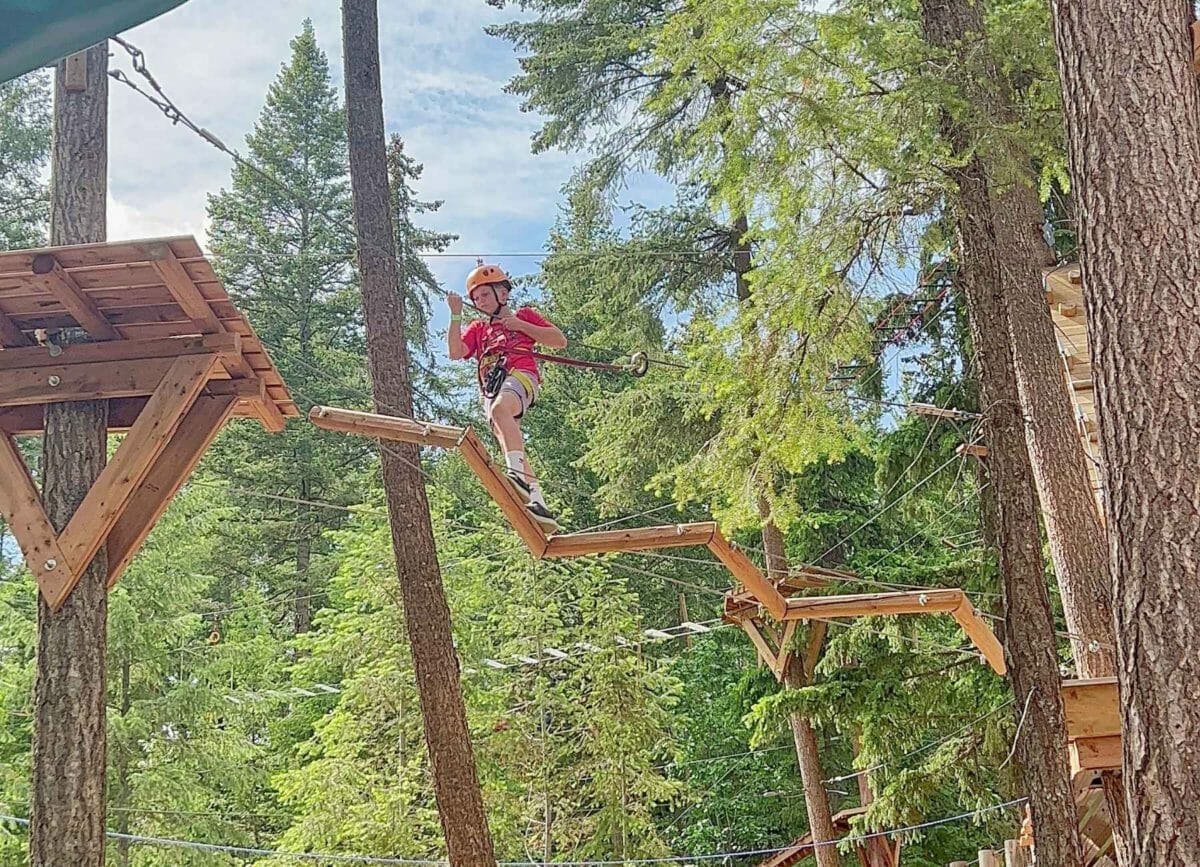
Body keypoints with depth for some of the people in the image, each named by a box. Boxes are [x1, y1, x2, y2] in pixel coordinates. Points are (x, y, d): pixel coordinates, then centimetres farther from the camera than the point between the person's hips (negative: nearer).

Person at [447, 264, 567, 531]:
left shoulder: (525, 315, 22)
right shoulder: (478, 329, 32)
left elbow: (560, 340, 12)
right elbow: (455, 353, 14)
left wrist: (521, 325, 5)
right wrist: (456, 315, 8)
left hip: (520, 374, -6)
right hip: (491, 386, 6)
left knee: (500, 408, -38)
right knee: (507, 438, -11)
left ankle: (518, 474, -55)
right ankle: (538, 503, -16)